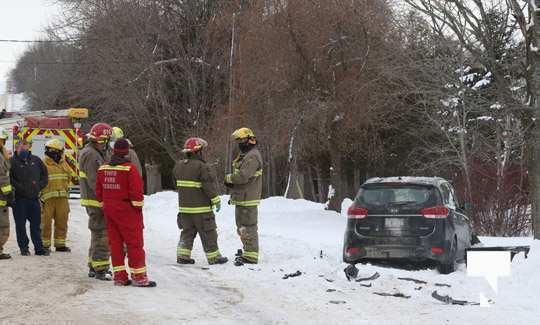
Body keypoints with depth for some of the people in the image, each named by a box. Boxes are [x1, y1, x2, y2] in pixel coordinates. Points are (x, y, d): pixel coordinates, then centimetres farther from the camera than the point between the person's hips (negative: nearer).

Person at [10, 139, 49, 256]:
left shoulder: (36, 161, 9)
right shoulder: (12, 162, -6)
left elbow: (44, 175, 18)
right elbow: (9, 179, -11)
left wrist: (40, 185, 4)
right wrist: (19, 187, -17)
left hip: (34, 198, 4)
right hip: (19, 198, -4)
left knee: (36, 224, 8)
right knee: (20, 224, 2)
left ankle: (39, 247, 14)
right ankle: (23, 247, 11)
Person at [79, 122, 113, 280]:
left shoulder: (96, 153, 17)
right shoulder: (91, 155, -17)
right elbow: (94, 182, -23)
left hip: (95, 201, 11)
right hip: (96, 201, -11)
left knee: (98, 234, 18)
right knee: (101, 234, -8)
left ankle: (94, 267, 26)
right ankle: (100, 269, -6)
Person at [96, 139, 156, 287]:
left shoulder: (103, 169, 6)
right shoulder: (129, 168, -14)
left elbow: (99, 191, 11)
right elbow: (136, 191, -17)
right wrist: (138, 207, -5)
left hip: (109, 211, 6)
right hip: (127, 210, -6)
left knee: (115, 242, 11)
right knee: (135, 243, -1)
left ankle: (119, 276, 12)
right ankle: (139, 277, -1)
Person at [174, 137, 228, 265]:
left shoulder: (179, 165, 6)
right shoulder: (202, 167, -18)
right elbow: (209, 186, -18)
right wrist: (216, 200, -10)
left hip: (184, 207, 7)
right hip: (201, 208, -7)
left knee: (187, 231, 15)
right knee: (208, 233, 3)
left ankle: (182, 255, 10)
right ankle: (213, 257, 9)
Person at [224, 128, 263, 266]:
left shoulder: (252, 156, -18)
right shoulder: (244, 155, 17)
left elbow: (243, 176, -26)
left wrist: (228, 178, -9)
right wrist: (231, 183, 2)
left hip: (248, 199, -11)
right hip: (241, 198, 11)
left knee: (248, 227, -7)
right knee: (241, 227, 20)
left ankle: (251, 256, -4)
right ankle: (248, 251, 32)